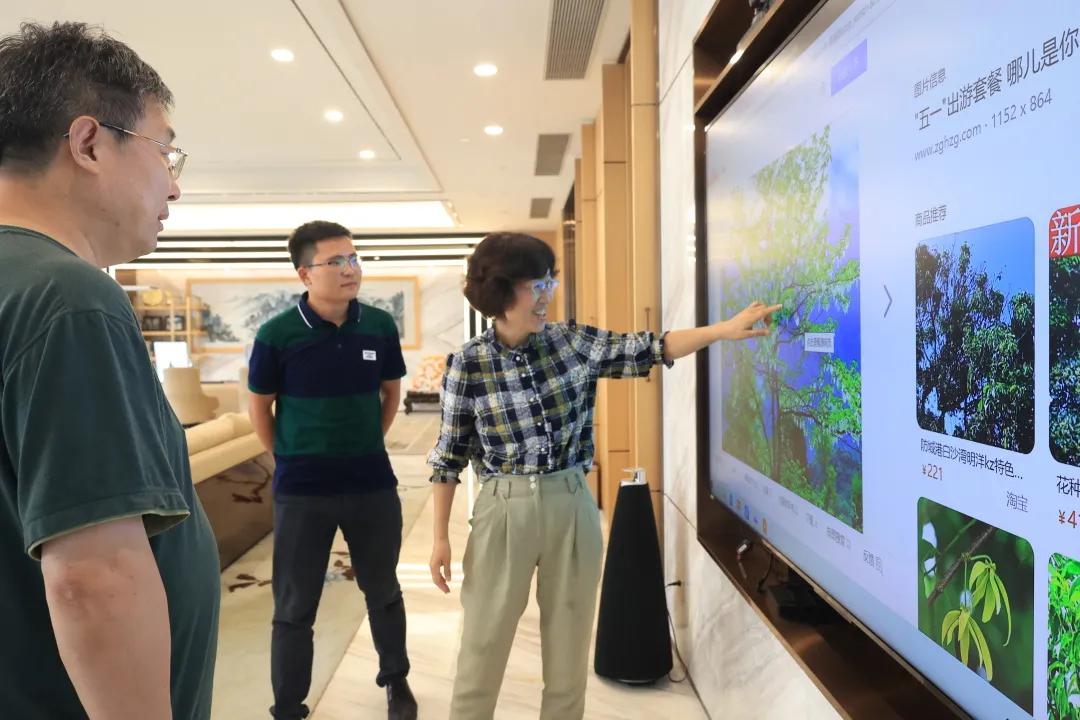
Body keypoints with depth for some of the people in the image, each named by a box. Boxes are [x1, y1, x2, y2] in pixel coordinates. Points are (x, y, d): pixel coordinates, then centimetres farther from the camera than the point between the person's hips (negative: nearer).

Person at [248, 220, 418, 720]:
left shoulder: (380, 326, -5)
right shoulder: (277, 335, -12)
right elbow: (259, 407, 1)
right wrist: (291, 462, 5)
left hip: (373, 483, 3)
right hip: (301, 491, -2)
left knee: (382, 591, 18)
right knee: (294, 607, 9)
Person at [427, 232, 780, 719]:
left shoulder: (573, 342, -1)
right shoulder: (467, 364, -8)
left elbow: (647, 350, 0)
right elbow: (450, 455, -2)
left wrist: (725, 329, -10)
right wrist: (440, 537, -1)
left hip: (572, 506, 3)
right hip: (505, 509, -2)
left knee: (569, 646, 15)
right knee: (483, 647, 9)